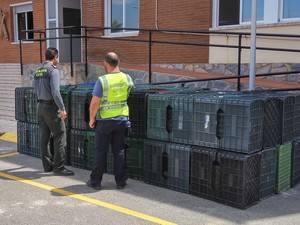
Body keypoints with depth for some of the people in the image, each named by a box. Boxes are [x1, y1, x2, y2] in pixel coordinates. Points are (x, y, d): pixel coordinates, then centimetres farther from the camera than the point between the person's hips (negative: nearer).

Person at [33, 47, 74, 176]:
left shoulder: (38, 71, 12)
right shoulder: (53, 70, -12)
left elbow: (36, 89, 16)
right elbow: (55, 91, -21)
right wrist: (62, 108, -18)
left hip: (40, 106, 8)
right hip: (51, 107, -8)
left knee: (44, 137, 11)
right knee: (60, 136, -4)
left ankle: (47, 165, 17)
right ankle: (58, 167, -3)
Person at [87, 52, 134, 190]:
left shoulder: (102, 80, -16)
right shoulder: (127, 78, -3)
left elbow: (94, 103, -15)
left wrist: (91, 119, 0)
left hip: (104, 121, -3)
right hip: (121, 119, 4)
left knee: (101, 151, 7)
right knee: (119, 151, 11)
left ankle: (95, 181, 16)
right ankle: (120, 181, 16)